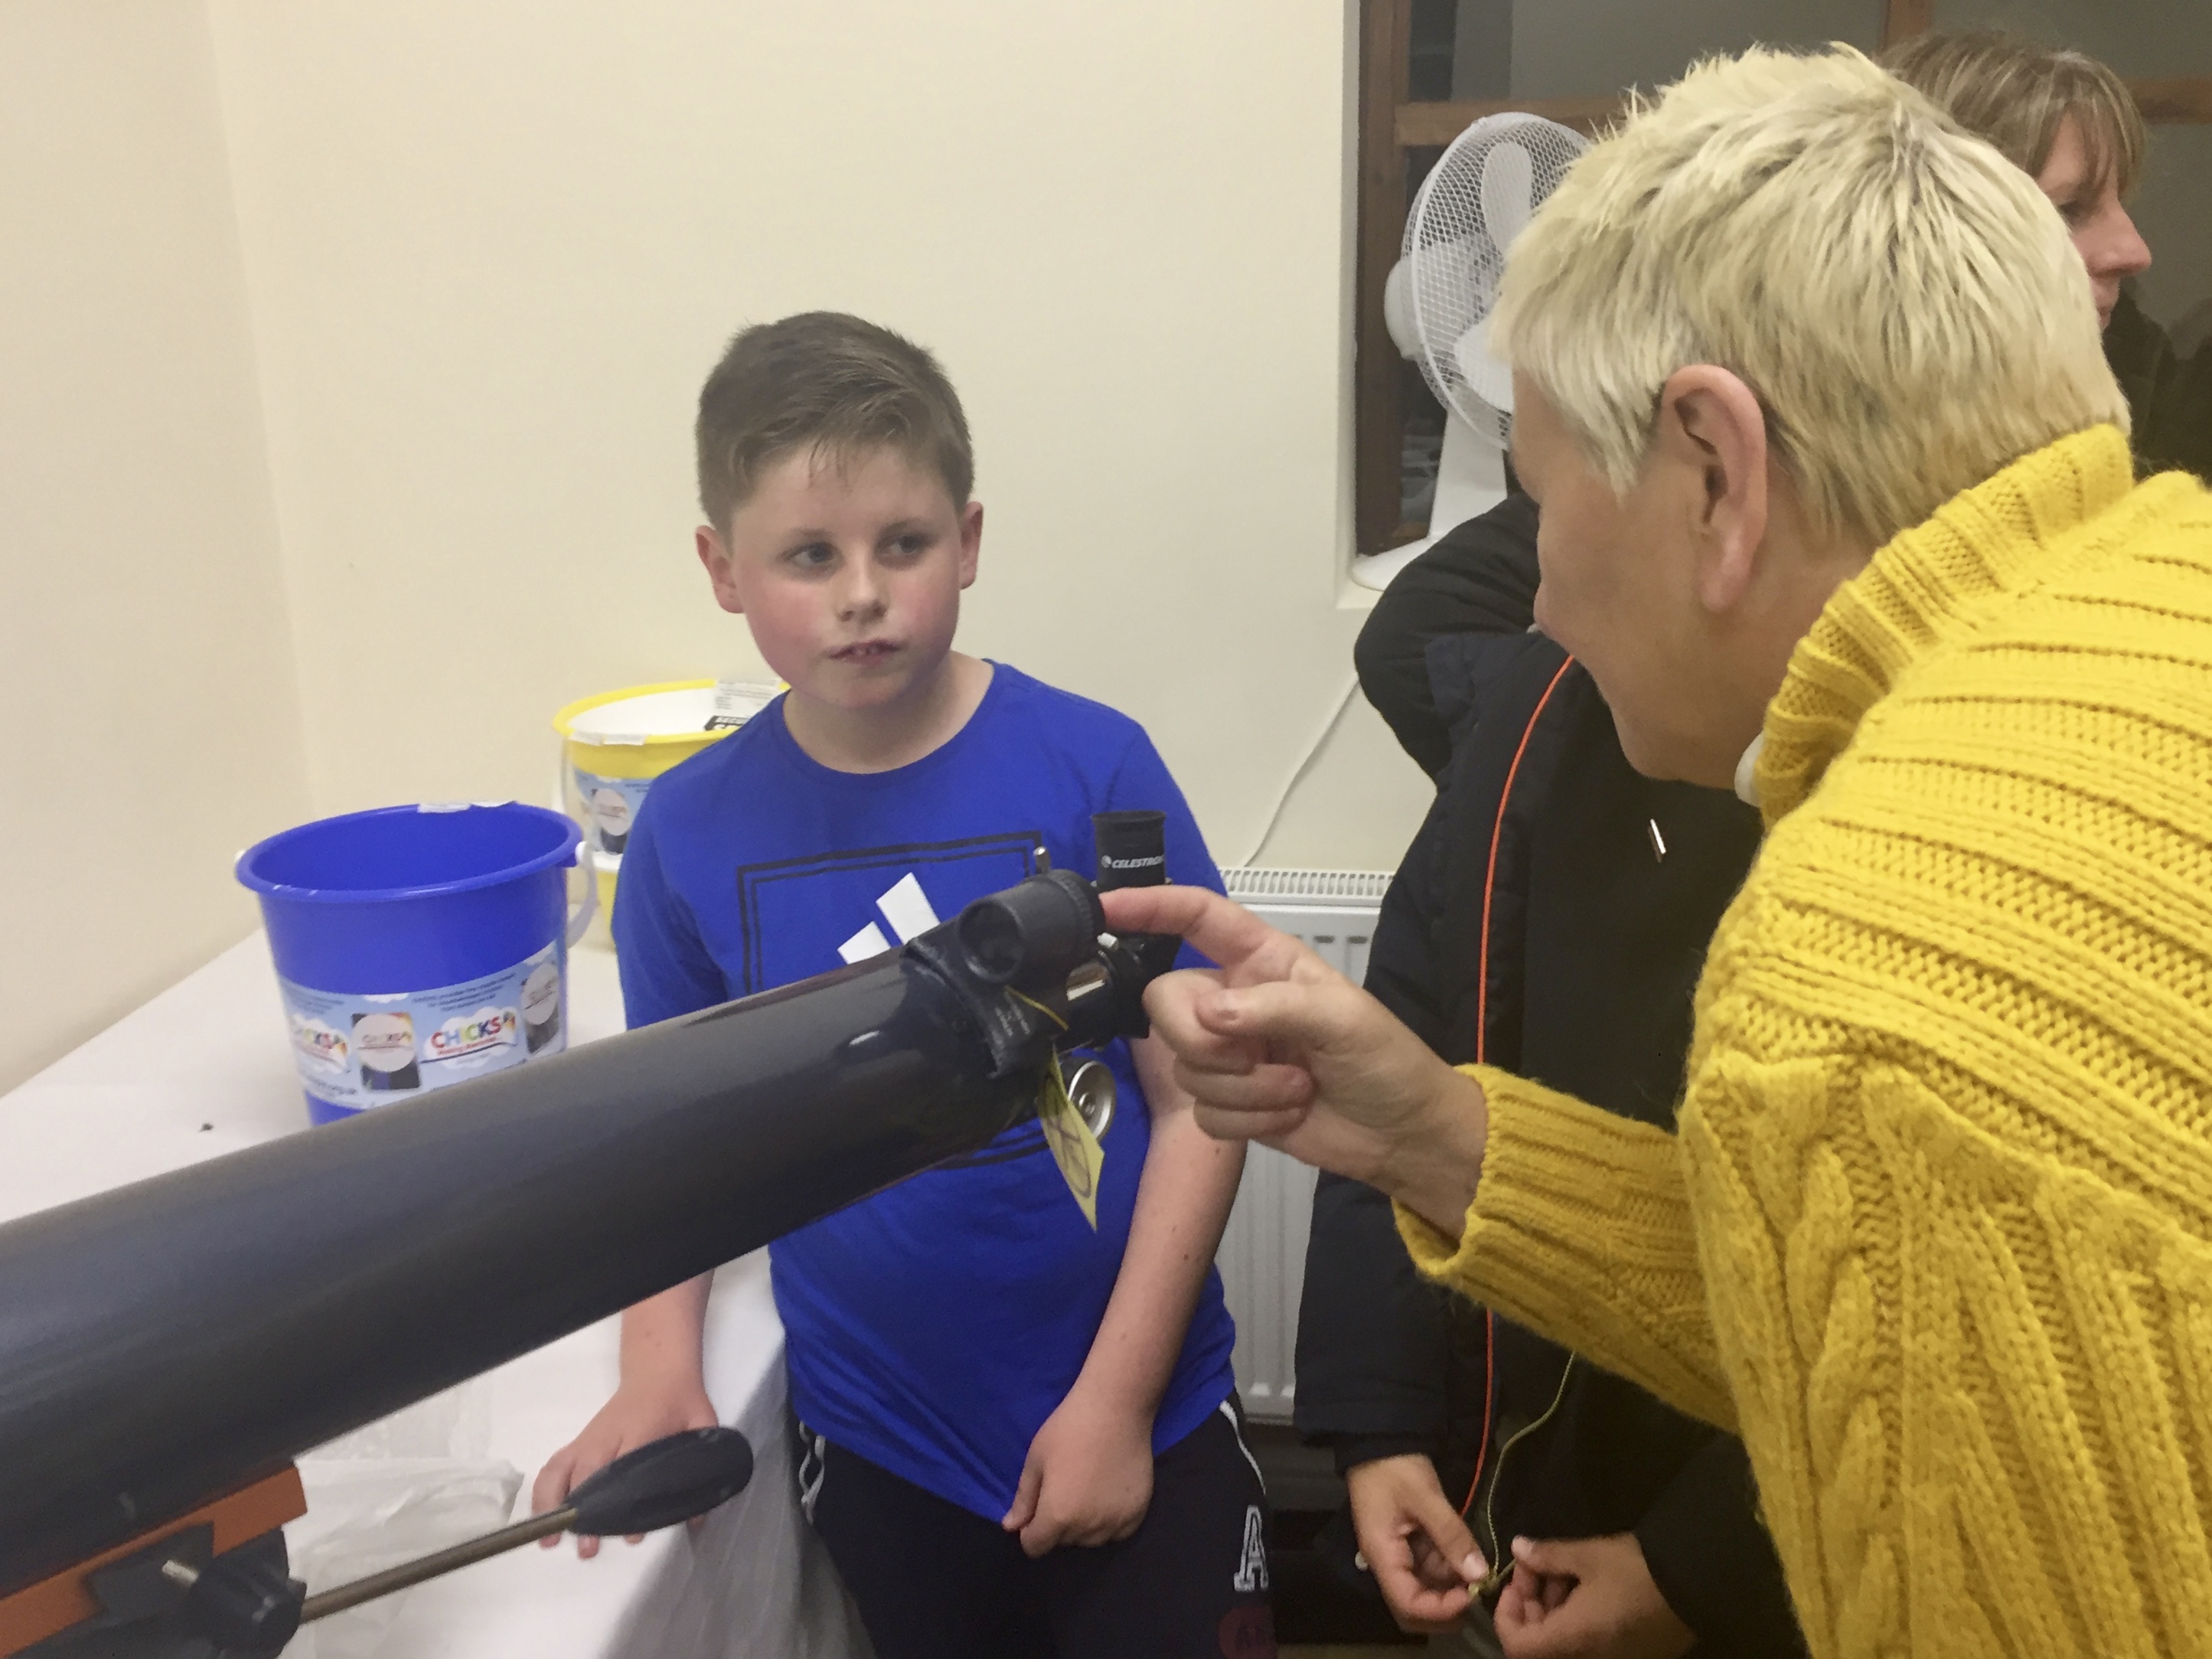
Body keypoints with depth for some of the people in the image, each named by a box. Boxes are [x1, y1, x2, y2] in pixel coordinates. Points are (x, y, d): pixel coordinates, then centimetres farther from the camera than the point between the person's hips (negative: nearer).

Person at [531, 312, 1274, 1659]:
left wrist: (1115, 1398, -10)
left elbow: (1197, 1104, -10)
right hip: (878, 1450, 2)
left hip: (1138, 1422, -2)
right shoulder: (694, 830, -7)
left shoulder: (1091, 769, -15)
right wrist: (660, 1374, -6)